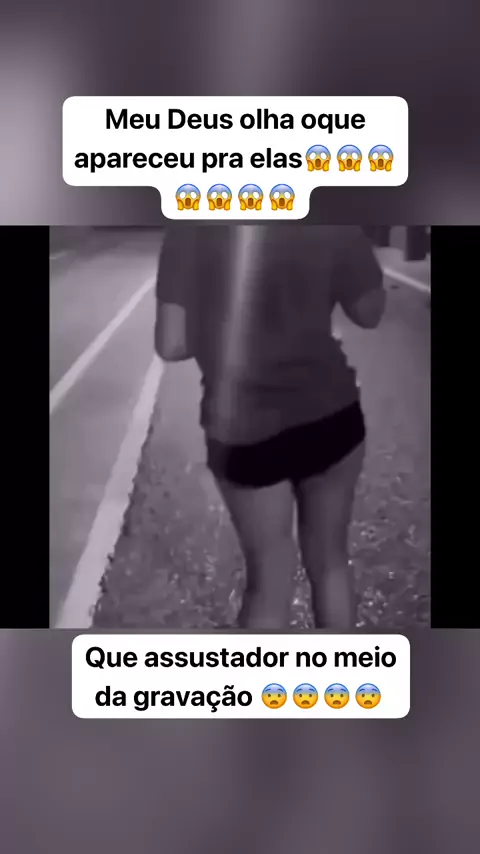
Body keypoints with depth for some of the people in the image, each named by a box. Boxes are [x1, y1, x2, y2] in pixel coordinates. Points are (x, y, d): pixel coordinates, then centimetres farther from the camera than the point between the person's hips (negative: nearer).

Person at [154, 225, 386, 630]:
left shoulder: (190, 232, -9)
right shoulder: (333, 225, -10)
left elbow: (171, 345, -9)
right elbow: (370, 313, 3)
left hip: (243, 430, 0)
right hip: (330, 416, 0)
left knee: (269, 579, 15)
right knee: (330, 560, 21)